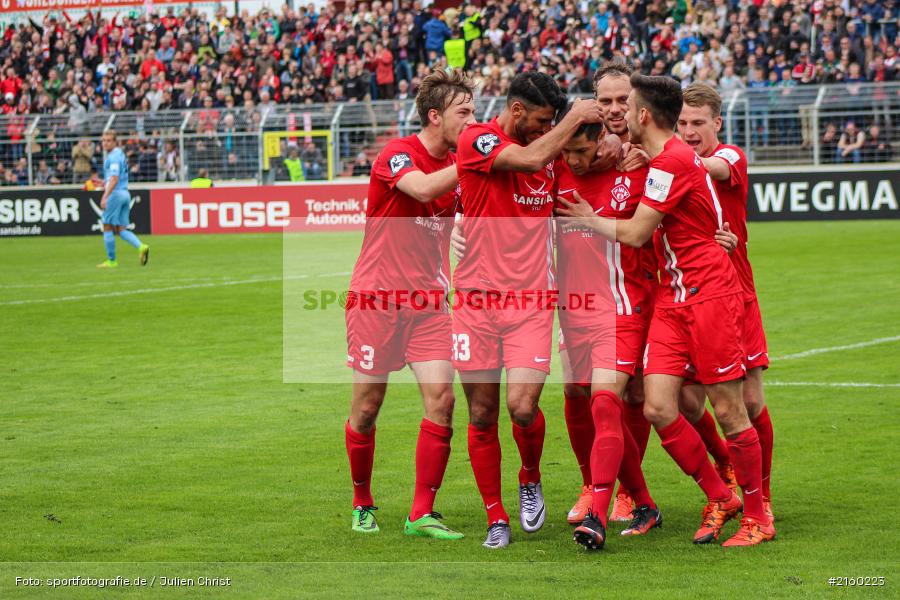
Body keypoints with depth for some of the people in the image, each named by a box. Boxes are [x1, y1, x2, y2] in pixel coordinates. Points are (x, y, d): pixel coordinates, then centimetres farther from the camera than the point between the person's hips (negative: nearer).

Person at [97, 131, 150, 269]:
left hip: (116, 194, -9)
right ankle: (141, 247, -12)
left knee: (107, 226, 0)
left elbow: (114, 179, -22)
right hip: (125, 194, 9)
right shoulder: (120, 154, 17)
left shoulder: (113, 157, -13)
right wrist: (106, 182, 23)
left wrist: (105, 197, -26)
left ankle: (111, 260, 4)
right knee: (121, 230, 7)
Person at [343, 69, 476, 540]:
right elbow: (422, 188, -31)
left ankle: (422, 513, -3)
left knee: (442, 398, -10)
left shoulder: (458, 165, 8)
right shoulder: (397, 154, -12)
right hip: (376, 298, -5)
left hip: (428, 302, 5)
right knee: (367, 407, 3)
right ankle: (362, 502, 25)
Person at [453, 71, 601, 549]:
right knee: (482, 414, 2)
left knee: (522, 406, -13)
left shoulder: (551, 151, 9)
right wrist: (574, 119, -10)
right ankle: (496, 518, 16)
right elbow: (530, 159, -22)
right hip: (477, 296, -2)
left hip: (532, 299, 2)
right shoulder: (476, 140, -7)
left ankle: (530, 480, 17)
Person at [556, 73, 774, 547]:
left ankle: (757, 517, 9)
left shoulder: (673, 160, -15)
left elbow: (635, 234, -12)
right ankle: (719, 499, 12)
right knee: (658, 409, -2)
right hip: (672, 298, 9)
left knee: (728, 411, -3)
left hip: (709, 295, -9)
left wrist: (588, 218, 4)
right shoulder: (661, 159, 14)